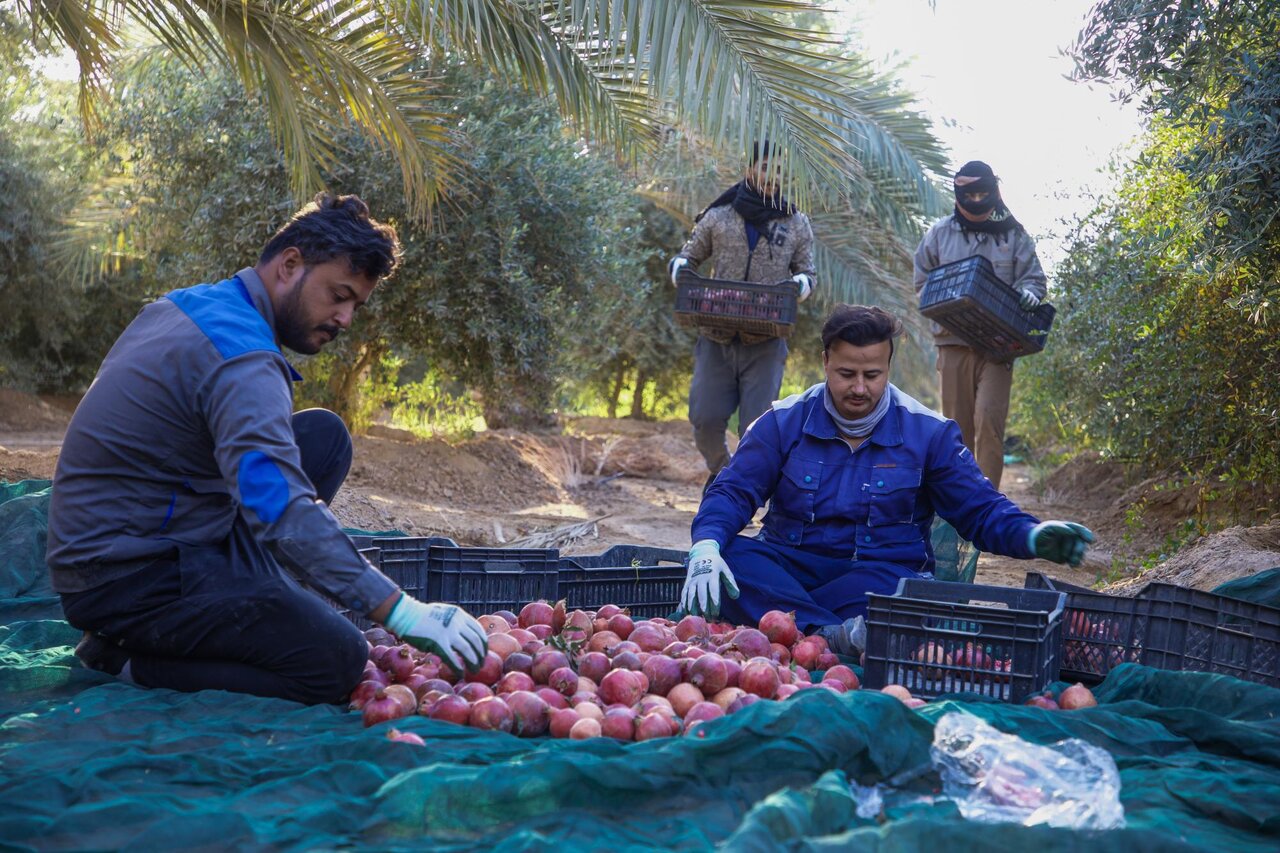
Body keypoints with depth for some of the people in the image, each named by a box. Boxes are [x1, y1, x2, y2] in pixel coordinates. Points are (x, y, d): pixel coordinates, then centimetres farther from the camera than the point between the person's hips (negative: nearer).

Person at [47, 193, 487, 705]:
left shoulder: (189, 305, 8)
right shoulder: (242, 356, -23)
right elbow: (281, 510, -35)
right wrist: (400, 612, -36)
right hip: (124, 578, -10)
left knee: (324, 435, 7)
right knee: (337, 662, -19)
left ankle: (239, 603, 5)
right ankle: (128, 660, -7)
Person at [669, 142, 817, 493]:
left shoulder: (797, 224, 9)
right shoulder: (718, 217, 7)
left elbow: (807, 273, 16)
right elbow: (687, 256, 17)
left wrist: (797, 285, -9)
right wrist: (681, 269, -7)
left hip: (766, 341, 0)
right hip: (717, 336, 1)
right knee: (705, 418, -1)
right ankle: (720, 471, 29)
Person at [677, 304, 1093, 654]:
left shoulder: (927, 432, 4)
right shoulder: (785, 422, 4)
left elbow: (981, 511, 5)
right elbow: (732, 492, -2)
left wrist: (1034, 536, -18)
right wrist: (705, 548, -25)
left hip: (883, 572, -1)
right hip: (789, 566, 1)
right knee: (727, 555, -32)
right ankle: (830, 635, -44)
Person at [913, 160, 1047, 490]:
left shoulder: (1013, 233, 7)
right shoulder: (939, 233, 9)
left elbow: (1033, 277, 11)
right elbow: (922, 280, 15)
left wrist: (1028, 293, -13)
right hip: (954, 339, 2)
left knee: (989, 418, -14)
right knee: (957, 422, 6)